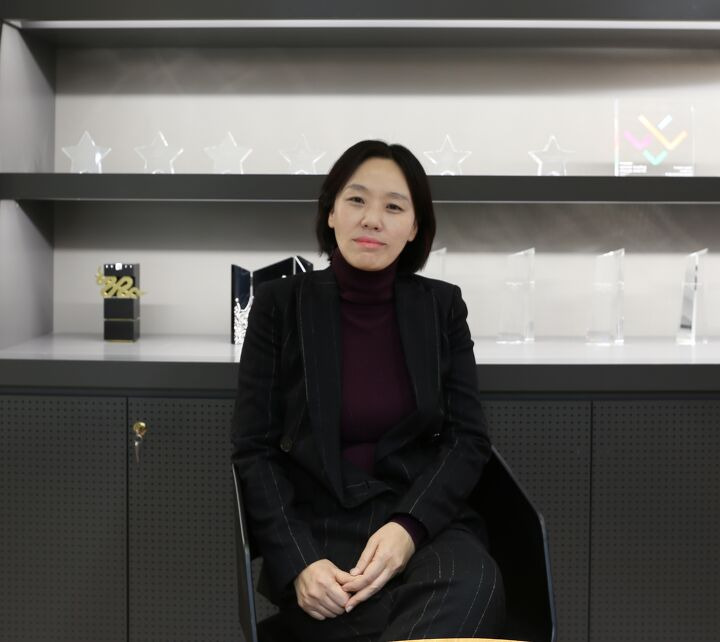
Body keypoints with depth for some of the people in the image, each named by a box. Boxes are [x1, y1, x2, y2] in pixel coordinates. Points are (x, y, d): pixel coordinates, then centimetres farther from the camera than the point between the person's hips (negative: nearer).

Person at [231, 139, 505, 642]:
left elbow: (469, 438, 4)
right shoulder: (281, 304, 1)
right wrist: (297, 563, -17)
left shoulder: (441, 306, 7)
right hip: (316, 525, -2)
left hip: (423, 519, 2)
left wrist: (408, 527, -16)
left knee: (475, 586, -35)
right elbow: (255, 449, -1)